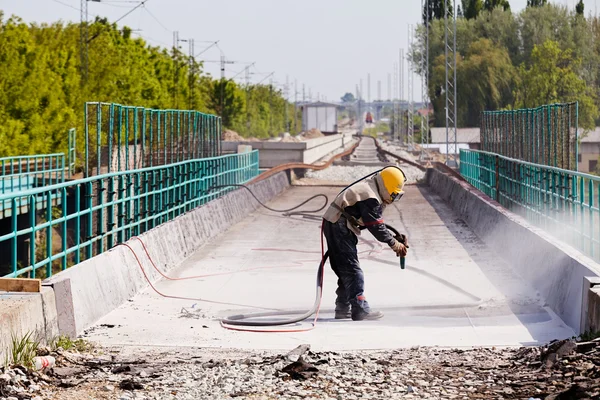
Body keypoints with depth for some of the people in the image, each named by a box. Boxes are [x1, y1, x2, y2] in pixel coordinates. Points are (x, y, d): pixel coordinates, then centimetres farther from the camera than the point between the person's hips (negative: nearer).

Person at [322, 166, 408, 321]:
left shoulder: (369, 187, 12)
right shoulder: (371, 198, -20)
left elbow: (374, 221, 17)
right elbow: (376, 227, -17)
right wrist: (394, 244, -8)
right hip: (339, 228, -11)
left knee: (345, 270, 14)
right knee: (352, 269, -10)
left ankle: (343, 309, 19)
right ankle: (360, 309, -12)